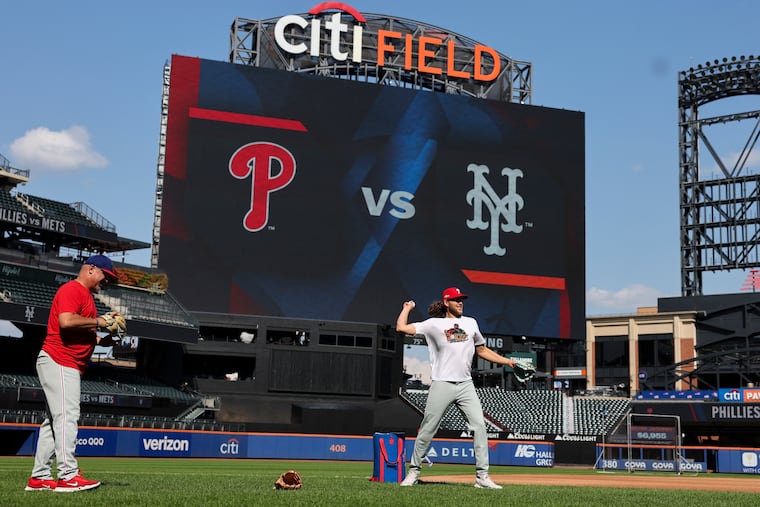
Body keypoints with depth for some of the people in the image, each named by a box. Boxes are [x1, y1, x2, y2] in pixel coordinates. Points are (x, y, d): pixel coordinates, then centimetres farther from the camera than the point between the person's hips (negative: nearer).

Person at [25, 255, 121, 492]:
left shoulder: (86, 295, 24)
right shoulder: (72, 290, -8)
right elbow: (66, 321, -24)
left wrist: (100, 340, 11)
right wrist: (99, 321, -16)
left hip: (69, 366, 11)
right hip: (58, 362, -11)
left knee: (54, 420, 9)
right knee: (67, 417, -15)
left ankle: (39, 478, 11)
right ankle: (68, 476, -18)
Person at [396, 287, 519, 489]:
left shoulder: (471, 323, 18)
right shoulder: (434, 324, 5)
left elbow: (482, 350, 25)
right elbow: (401, 328, -3)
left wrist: (507, 361, 18)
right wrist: (407, 308, 11)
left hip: (466, 385, 3)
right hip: (442, 384, -3)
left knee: (479, 425, -8)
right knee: (427, 430, 0)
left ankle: (482, 476, -6)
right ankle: (413, 472, 13)